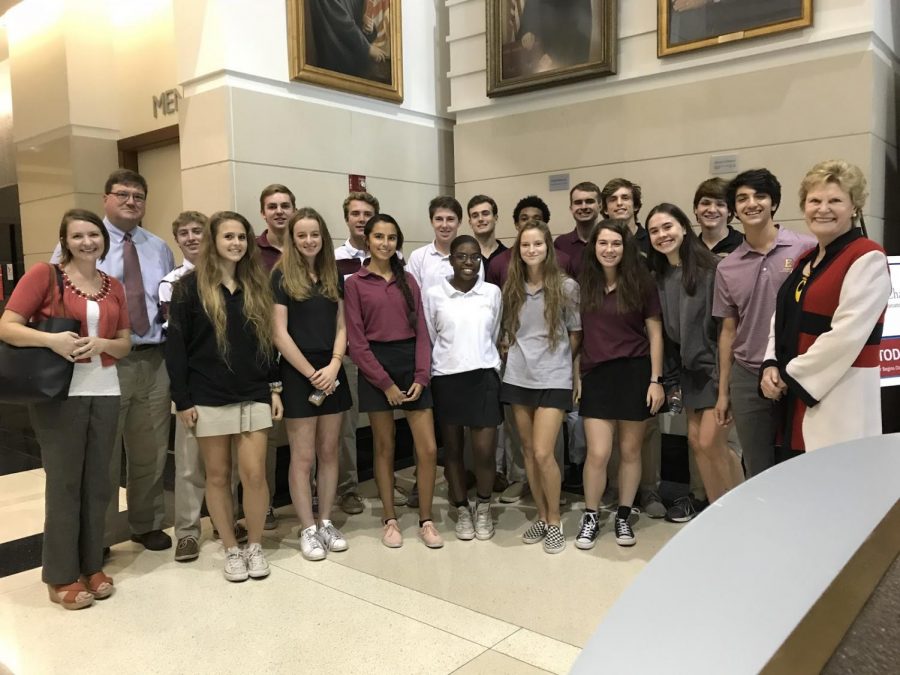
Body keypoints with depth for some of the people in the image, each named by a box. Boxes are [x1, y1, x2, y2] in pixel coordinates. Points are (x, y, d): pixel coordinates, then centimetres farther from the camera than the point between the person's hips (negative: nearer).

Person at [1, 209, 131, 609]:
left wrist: (101, 343, -8)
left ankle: (92, 565, 25)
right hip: (60, 393, -4)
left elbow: (125, 344, 13)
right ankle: (62, 576, 16)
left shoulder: (114, 287, 11)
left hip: (105, 393, 5)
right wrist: (51, 340, -23)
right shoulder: (44, 275, -3)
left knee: (97, 482, 11)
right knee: (64, 483, 2)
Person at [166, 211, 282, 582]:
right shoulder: (190, 285, -2)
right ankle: (231, 549, 22)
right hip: (208, 398, -2)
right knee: (218, 475, 7)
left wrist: (274, 387, 6)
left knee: (254, 473, -1)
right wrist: (182, 399, -8)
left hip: (254, 395, 2)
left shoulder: (257, 285, 9)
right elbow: (176, 345, -4)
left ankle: (255, 546, 17)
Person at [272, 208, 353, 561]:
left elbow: (341, 327, 9)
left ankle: (326, 522, 23)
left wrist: (334, 365, -8)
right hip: (298, 375, -5)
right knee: (303, 457, 2)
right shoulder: (281, 276, -5)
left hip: (332, 374, 5)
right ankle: (308, 529, 14)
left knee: (329, 452, 11)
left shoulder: (334, 276, 10)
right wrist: (312, 373, -11)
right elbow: (279, 333, -10)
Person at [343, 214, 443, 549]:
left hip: (411, 363, 3)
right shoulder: (354, 284, 0)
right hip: (376, 367, -3)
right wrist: (385, 383, -11)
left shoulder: (408, 280, 11)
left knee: (428, 449, -1)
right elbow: (356, 341, -6)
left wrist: (421, 376, -6)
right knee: (384, 448, 6)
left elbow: (421, 331, 6)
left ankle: (426, 521, 15)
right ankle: (390, 521, 21)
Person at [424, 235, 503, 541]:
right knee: (452, 449, 9)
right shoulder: (433, 295, -2)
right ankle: (462, 509, 26)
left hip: (484, 376, 1)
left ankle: (483, 507, 22)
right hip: (446, 378, 0)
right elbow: (428, 340, 5)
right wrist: (427, 378, 6)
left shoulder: (492, 292, 3)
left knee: (484, 451, -3)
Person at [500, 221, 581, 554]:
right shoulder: (511, 288, 6)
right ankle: (542, 516, 25)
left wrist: (557, 360, 4)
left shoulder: (566, 286, -5)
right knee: (528, 451, 9)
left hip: (552, 379, -4)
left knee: (543, 453, -9)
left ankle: (555, 520, 11)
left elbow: (576, 333, 2)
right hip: (517, 377, 4)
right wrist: (514, 351, 4)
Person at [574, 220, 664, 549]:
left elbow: (655, 333, 0)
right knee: (598, 453, -3)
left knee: (630, 450, 8)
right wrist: (576, 376, 5)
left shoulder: (641, 283, -1)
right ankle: (590, 517, 16)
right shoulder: (584, 285, 4)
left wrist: (656, 380, -4)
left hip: (635, 373, -1)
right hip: (596, 375, 1)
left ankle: (623, 516, 25)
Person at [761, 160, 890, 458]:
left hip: (840, 402, -7)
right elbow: (782, 320, 17)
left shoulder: (867, 258, -9)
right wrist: (771, 366, -2)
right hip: (794, 400, 8)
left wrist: (790, 376, -11)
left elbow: (846, 336, -18)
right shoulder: (805, 261, 16)